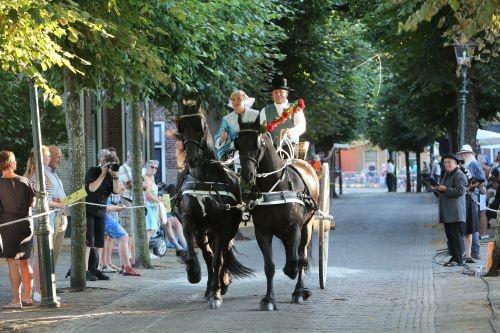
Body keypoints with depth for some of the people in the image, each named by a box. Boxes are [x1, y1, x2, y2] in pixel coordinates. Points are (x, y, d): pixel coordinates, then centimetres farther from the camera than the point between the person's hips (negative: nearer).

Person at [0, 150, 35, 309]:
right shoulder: (24, 181, 1)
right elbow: (33, 201, 4)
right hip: (26, 224, 4)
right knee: (24, 261, 14)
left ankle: (16, 299, -7)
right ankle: (27, 297, 19)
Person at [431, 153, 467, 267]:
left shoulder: (460, 176, -7)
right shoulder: (446, 175, 22)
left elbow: (459, 191, -19)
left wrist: (445, 189, -19)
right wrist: (436, 189, 11)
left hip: (455, 213, -9)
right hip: (447, 213, 9)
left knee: (456, 236, -9)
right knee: (450, 236, 9)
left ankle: (458, 259, -8)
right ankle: (454, 257, 13)